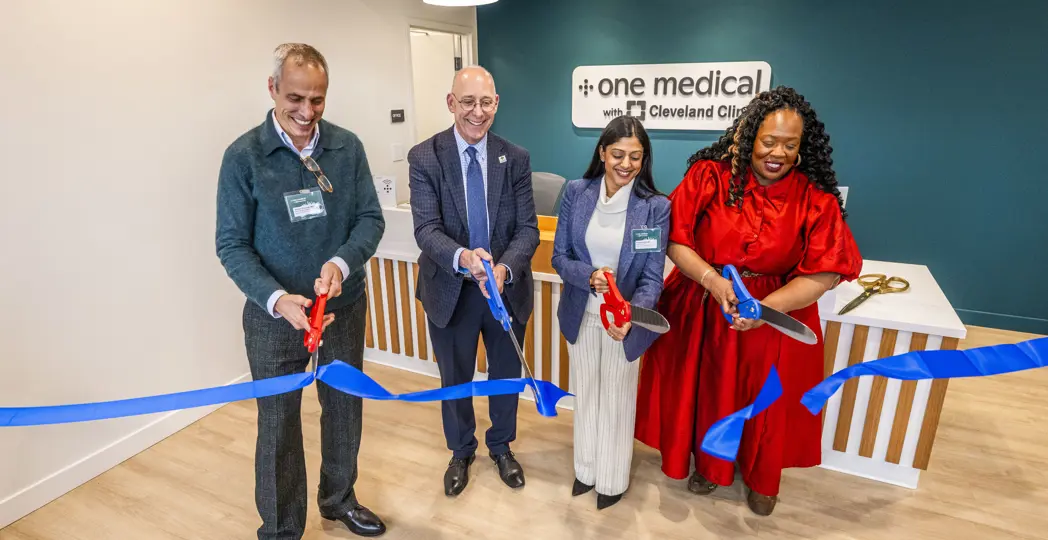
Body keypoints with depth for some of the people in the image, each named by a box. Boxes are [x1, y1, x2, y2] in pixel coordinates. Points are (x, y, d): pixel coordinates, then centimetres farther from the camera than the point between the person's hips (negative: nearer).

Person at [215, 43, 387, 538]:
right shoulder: (244, 155, -10)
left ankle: (338, 498, 44)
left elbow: (371, 218, -3)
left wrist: (342, 262, -23)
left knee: (344, 408, 18)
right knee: (279, 425, 10)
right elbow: (232, 244, -9)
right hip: (275, 314, -3)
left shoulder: (347, 146, -3)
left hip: (344, 307, 3)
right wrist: (277, 299, -25)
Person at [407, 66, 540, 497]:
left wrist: (504, 267, -31)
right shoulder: (424, 157, -11)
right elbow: (426, 228, -19)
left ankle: (501, 446, 48)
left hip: (507, 288, 2)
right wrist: (461, 258, -40)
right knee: (455, 378, 19)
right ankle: (461, 451, 47)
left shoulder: (516, 158, -6)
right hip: (451, 290, -1)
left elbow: (528, 228, -11)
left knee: (506, 374, 20)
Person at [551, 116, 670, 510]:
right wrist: (589, 276, -26)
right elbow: (559, 256, -5)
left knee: (617, 400, 17)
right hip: (581, 315, 2)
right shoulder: (576, 192, -10)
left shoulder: (656, 206, -15)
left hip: (625, 319, -2)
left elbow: (652, 277, -15)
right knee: (585, 395, 21)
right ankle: (586, 468, 46)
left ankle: (612, 479, 41)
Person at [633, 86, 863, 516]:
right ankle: (709, 463, 46)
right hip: (702, 308, 0)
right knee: (707, 393, 16)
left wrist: (765, 307, -27)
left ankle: (761, 477, 46)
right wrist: (711, 279, -27)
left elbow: (824, 273, -13)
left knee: (765, 401, 17)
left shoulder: (816, 199, -10)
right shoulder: (709, 175, -11)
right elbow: (674, 239, -11)